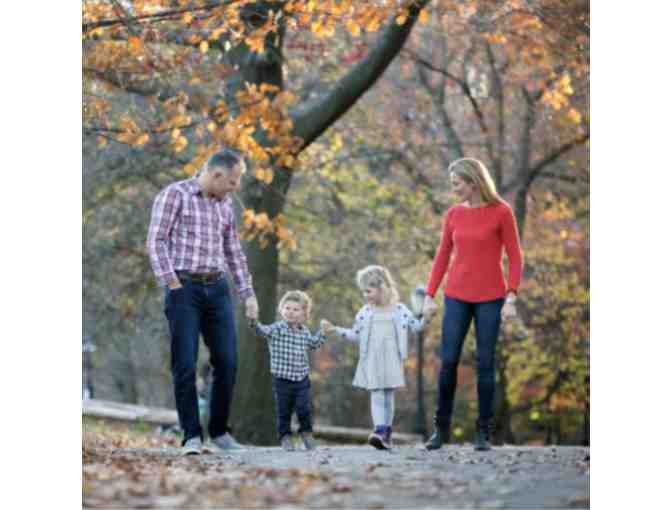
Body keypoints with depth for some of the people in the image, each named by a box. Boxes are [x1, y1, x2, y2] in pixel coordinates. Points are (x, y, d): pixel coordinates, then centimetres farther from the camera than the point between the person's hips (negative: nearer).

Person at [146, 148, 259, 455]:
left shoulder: (225, 205, 15)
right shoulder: (174, 194, -4)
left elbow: (234, 253, 20)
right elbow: (155, 240, -10)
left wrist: (248, 294, 15)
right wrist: (171, 283, -17)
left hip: (217, 290, 6)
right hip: (184, 289, -5)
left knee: (227, 362, 0)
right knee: (185, 365, -8)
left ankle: (219, 431, 12)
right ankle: (192, 436, -3)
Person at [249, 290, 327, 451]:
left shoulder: (304, 331, 6)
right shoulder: (277, 329, -10)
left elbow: (314, 344, 26)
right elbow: (263, 330, -30)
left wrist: (322, 332, 15)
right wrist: (254, 322, -48)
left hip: (302, 379, 3)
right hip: (282, 380, -3)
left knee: (305, 409, 0)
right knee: (284, 411, 6)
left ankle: (306, 432, 23)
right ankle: (285, 436, 21)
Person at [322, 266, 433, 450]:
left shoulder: (399, 309, 3)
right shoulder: (365, 312, 8)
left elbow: (415, 326, 7)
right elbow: (355, 334, 13)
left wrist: (425, 319, -11)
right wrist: (335, 330, 6)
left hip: (391, 360, -1)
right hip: (372, 360, 1)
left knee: (389, 395, 4)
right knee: (376, 395, -10)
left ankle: (387, 434, 12)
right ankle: (379, 431, -20)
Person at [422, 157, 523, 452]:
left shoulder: (501, 212, -5)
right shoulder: (453, 214, 6)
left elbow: (515, 257, -5)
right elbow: (442, 257, 10)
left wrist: (511, 299, -13)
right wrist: (429, 296, 4)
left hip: (490, 298, -3)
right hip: (457, 297, 3)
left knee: (485, 363, -1)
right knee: (448, 361, -2)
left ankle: (483, 432, 8)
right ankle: (442, 427, 11)